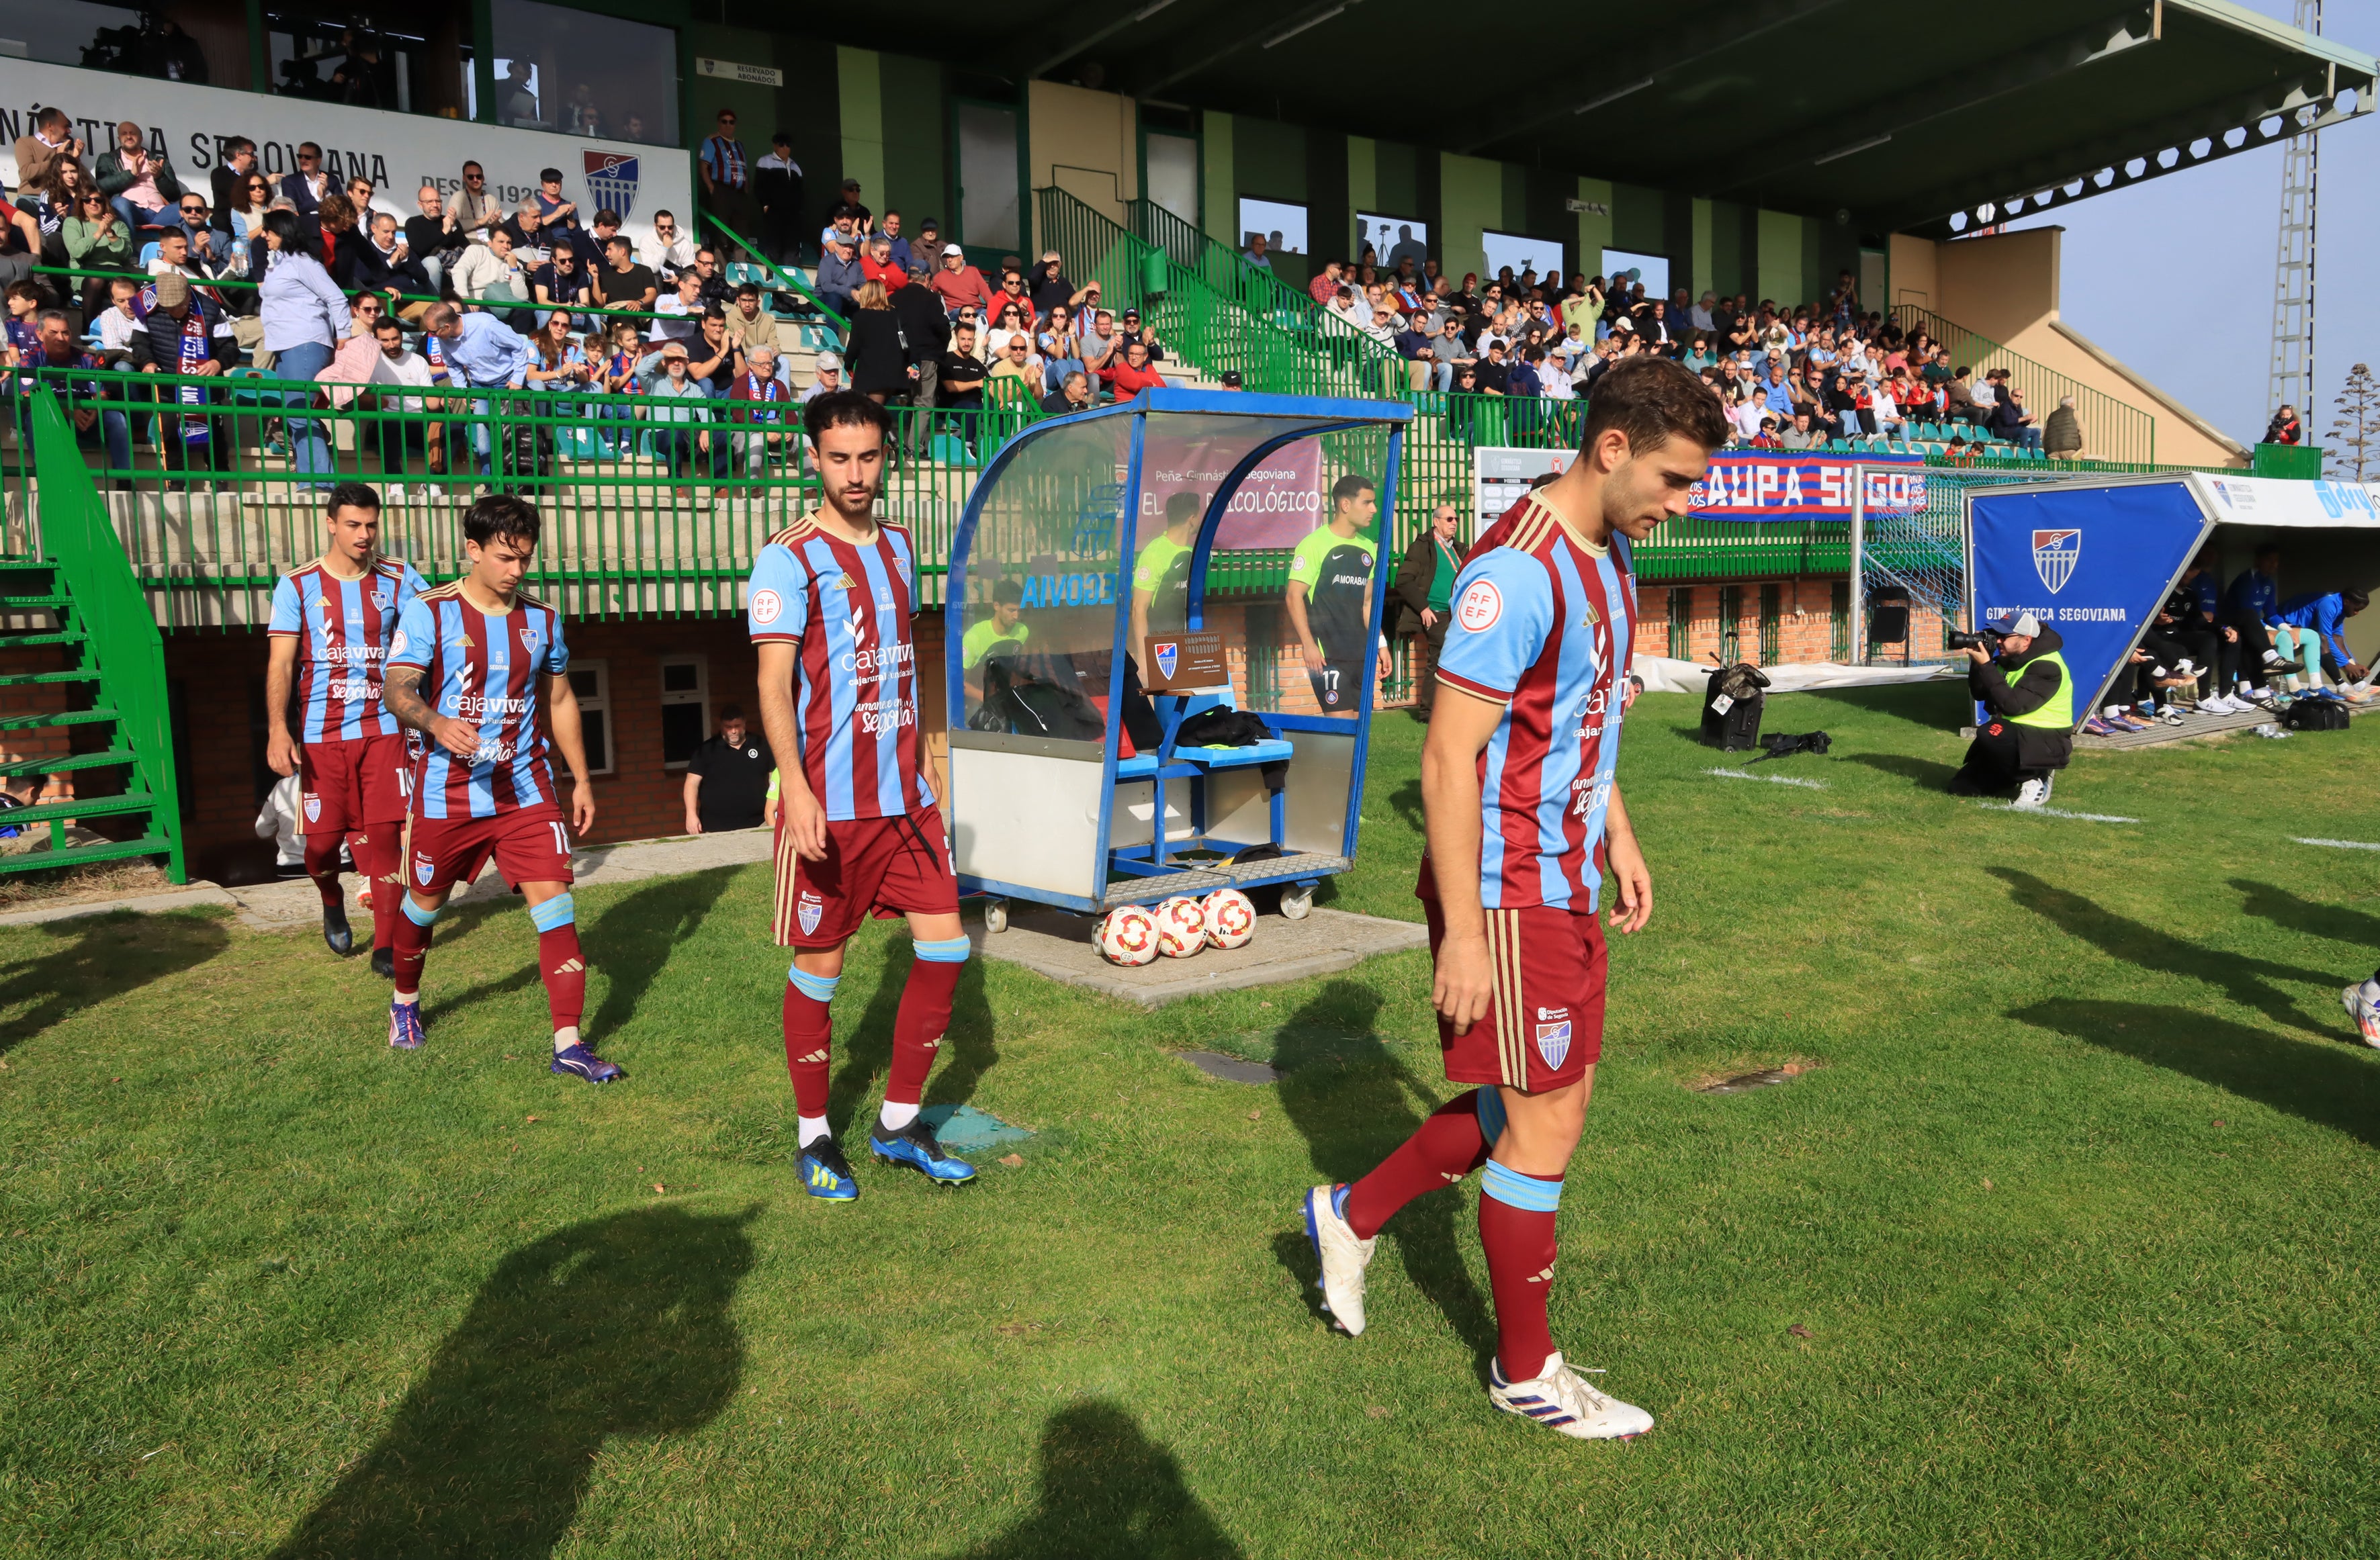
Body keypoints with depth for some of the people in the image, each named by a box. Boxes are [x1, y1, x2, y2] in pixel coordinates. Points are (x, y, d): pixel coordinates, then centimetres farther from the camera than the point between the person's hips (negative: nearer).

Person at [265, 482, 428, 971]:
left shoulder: (396, 579, 4)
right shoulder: (297, 586, 0)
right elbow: (281, 663, -4)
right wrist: (277, 729, -15)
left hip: (383, 729, 0)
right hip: (321, 734, 0)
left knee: (383, 835, -3)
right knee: (322, 839, 5)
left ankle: (386, 946, 6)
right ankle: (332, 903, 39)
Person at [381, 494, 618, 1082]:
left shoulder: (542, 620, 6)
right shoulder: (429, 612, -5)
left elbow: (559, 701, 16)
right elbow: (396, 688, -13)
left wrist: (582, 780, 14)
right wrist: (437, 723, -35)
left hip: (526, 789, 2)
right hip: (448, 792, -2)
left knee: (554, 902, -10)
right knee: (424, 902, 16)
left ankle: (569, 1044, -8)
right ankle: (405, 1002, 45)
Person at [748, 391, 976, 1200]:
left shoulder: (897, 545, 13)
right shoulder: (790, 558, -9)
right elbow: (773, 683, -16)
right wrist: (795, 786, -28)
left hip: (905, 794, 7)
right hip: (828, 803, -6)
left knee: (945, 945, 5)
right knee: (819, 966, 3)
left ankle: (898, 1123, 20)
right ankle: (814, 1136, 21)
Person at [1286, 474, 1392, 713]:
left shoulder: (1368, 547, 11)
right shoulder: (1315, 544, -9)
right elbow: (1295, 597, -11)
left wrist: (1379, 643, 13)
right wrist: (1308, 644, -17)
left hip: (1361, 653, 7)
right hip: (1328, 654, -7)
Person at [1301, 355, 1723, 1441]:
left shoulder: (1608, 557, 10)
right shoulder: (1519, 571, -22)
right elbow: (1449, 760, -23)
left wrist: (1618, 839, 19)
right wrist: (1464, 933, -23)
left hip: (1567, 882, 10)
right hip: (1508, 897, -9)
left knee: (1537, 1102, 17)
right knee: (1544, 1128, 3)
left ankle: (1352, 1215, 34)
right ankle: (1525, 1371, 23)